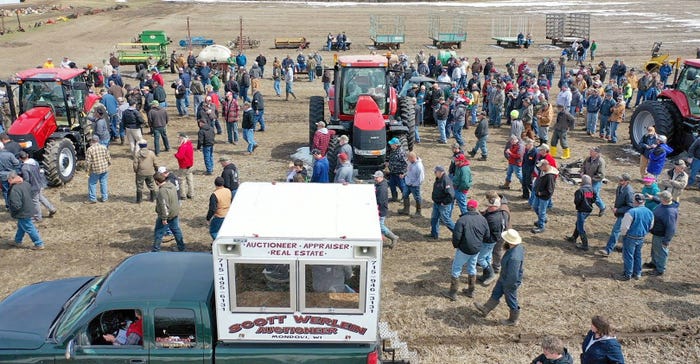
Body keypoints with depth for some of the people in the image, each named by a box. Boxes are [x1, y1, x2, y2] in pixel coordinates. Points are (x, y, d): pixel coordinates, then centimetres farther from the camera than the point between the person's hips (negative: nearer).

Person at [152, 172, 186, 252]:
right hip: (175, 213, 9)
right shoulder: (171, 185, 1)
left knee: (158, 233, 6)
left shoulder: (162, 191, -27)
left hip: (167, 215, -9)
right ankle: (181, 247, 30)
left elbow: (164, 206, -27)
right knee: (176, 230, 20)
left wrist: (164, 218, -21)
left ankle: (155, 250, 16)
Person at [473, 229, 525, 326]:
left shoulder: (514, 257, -42)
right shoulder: (517, 246, -14)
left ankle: (513, 320, 42)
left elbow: (513, 276, -33)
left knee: (511, 301, 17)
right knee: (495, 293, 27)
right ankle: (485, 309, 48)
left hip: (510, 282, -9)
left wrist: (507, 285, -18)